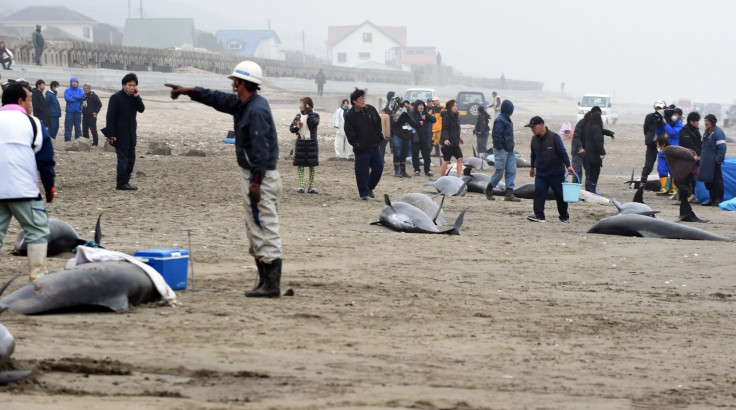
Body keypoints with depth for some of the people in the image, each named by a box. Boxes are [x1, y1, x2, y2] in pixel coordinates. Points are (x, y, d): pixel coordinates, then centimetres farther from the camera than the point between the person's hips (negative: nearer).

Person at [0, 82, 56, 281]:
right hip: (24, 189, -4)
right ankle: (38, 275, -2)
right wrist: (49, 186, 10)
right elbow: (46, 159, -1)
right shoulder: (32, 123, -2)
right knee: (37, 230, 4)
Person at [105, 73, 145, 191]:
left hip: (131, 133, 7)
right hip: (120, 134, -7)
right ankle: (121, 184, -2)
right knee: (123, 158, -7)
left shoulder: (134, 97, 8)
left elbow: (141, 109, -6)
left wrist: (137, 97, -17)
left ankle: (126, 181, 17)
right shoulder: (116, 97, -11)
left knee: (131, 159, 8)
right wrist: (110, 134, -17)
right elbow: (110, 117, -13)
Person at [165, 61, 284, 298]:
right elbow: (218, 100, 28)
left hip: (261, 178, -11)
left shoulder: (257, 111, -18)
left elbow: (261, 150, -23)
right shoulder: (244, 105, 14)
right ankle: (265, 282, 17)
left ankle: (272, 285, -12)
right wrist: (188, 91, 29)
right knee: (255, 232, 14)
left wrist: (255, 182, -25)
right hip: (253, 176, 11)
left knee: (265, 231, -11)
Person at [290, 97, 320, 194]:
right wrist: (297, 127, -14)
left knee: (312, 165, 2)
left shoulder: (315, 115, -2)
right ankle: (301, 186, 4)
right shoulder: (299, 116, 8)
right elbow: (291, 128, 8)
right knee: (300, 165, 1)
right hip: (300, 142, 3)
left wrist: (309, 111, -17)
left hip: (312, 143, -3)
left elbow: (314, 123, -23)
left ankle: (311, 186, 9)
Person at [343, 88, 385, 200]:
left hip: (374, 146, 5)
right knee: (362, 171, -2)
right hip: (361, 149, -5)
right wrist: (355, 144, -13)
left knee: (378, 167, 6)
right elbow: (349, 132, -8)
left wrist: (379, 138, 9)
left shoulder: (371, 109, 6)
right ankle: (363, 193, 12)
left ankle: (370, 187, 27)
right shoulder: (350, 115, -8)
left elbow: (378, 124, 15)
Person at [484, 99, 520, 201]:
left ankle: (509, 193, 3)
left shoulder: (507, 119, 16)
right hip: (501, 150, -9)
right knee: (500, 171, -3)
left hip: (509, 150, 9)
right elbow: (496, 135, -19)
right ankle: (488, 190, 12)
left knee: (511, 171, 3)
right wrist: (500, 148, -20)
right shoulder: (499, 120, -15)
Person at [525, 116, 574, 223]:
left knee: (560, 194, 4)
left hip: (556, 173, -4)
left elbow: (562, 152, -12)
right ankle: (539, 215, -12)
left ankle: (564, 217, 18)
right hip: (541, 173, 4)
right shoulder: (534, 139, 4)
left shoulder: (554, 137, -13)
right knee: (538, 192, -12)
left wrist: (568, 166, -19)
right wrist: (532, 167, 28)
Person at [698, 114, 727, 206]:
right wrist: (701, 156, 21)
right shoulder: (707, 132, 17)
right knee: (708, 181, 10)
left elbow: (722, 147, -18)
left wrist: (718, 159, -21)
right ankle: (711, 199, 18)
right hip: (706, 162, 9)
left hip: (714, 162, -9)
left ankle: (718, 199, 2)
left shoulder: (718, 132, -12)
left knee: (717, 180, -4)